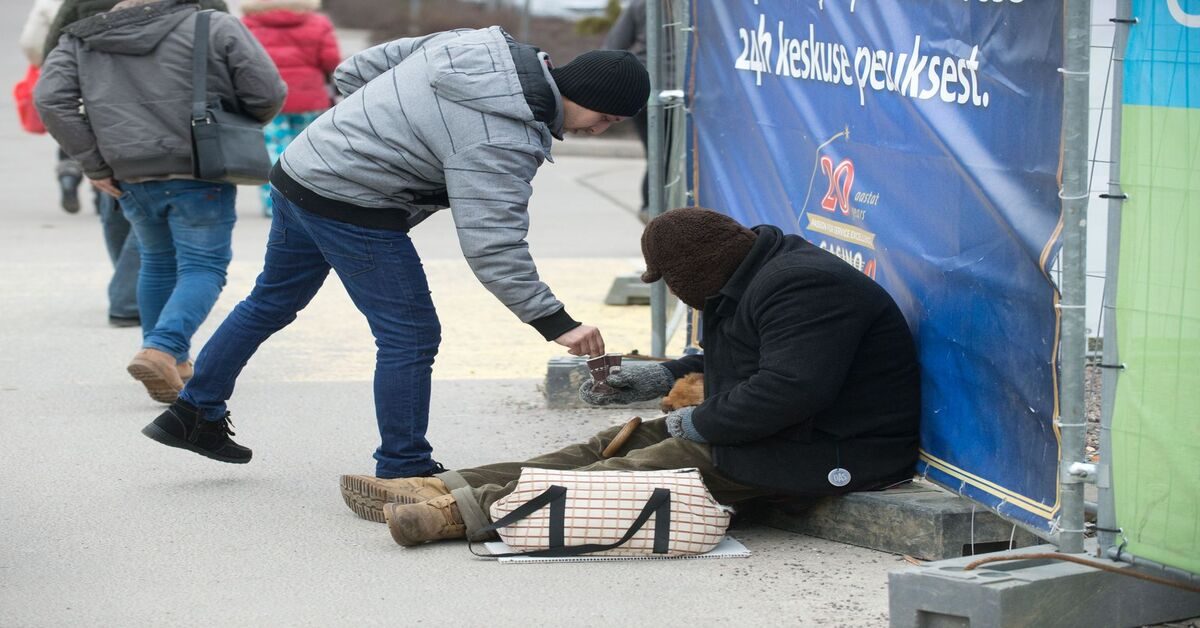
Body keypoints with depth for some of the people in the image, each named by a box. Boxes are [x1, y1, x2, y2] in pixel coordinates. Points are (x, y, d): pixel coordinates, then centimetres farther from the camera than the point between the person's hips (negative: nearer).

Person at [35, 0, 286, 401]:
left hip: (130, 178, 4)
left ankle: (172, 363, 27)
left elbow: (51, 99, -3)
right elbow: (267, 93, -5)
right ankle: (162, 350, -19)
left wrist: (93, 164, 1)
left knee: (158, 263, 23)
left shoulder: (82, 40, 7)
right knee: (202, 267, 3)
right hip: (199, 175, -4)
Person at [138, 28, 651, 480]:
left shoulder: (479, 44, 3)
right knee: (410, 335, -1)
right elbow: (491, 244, -29)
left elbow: (354, 71, 11)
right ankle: (402, 473, 7)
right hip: (351, 208, -10)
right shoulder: (501, 143, -23)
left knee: (272, 301, 25)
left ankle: (194, 416, 38)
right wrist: (555, 322, -28)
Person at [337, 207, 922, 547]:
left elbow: (788, 389, -32)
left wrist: (700, 423, -20)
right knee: (619, 444, 2)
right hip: (782, 432, 10)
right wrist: (664, 377, 19)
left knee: (641, 469, -19)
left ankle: (473, 509, -25)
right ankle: (446, 488, -3)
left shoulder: (802, 288, -23)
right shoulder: (754, 280, 12)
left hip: (830, 453, -10)